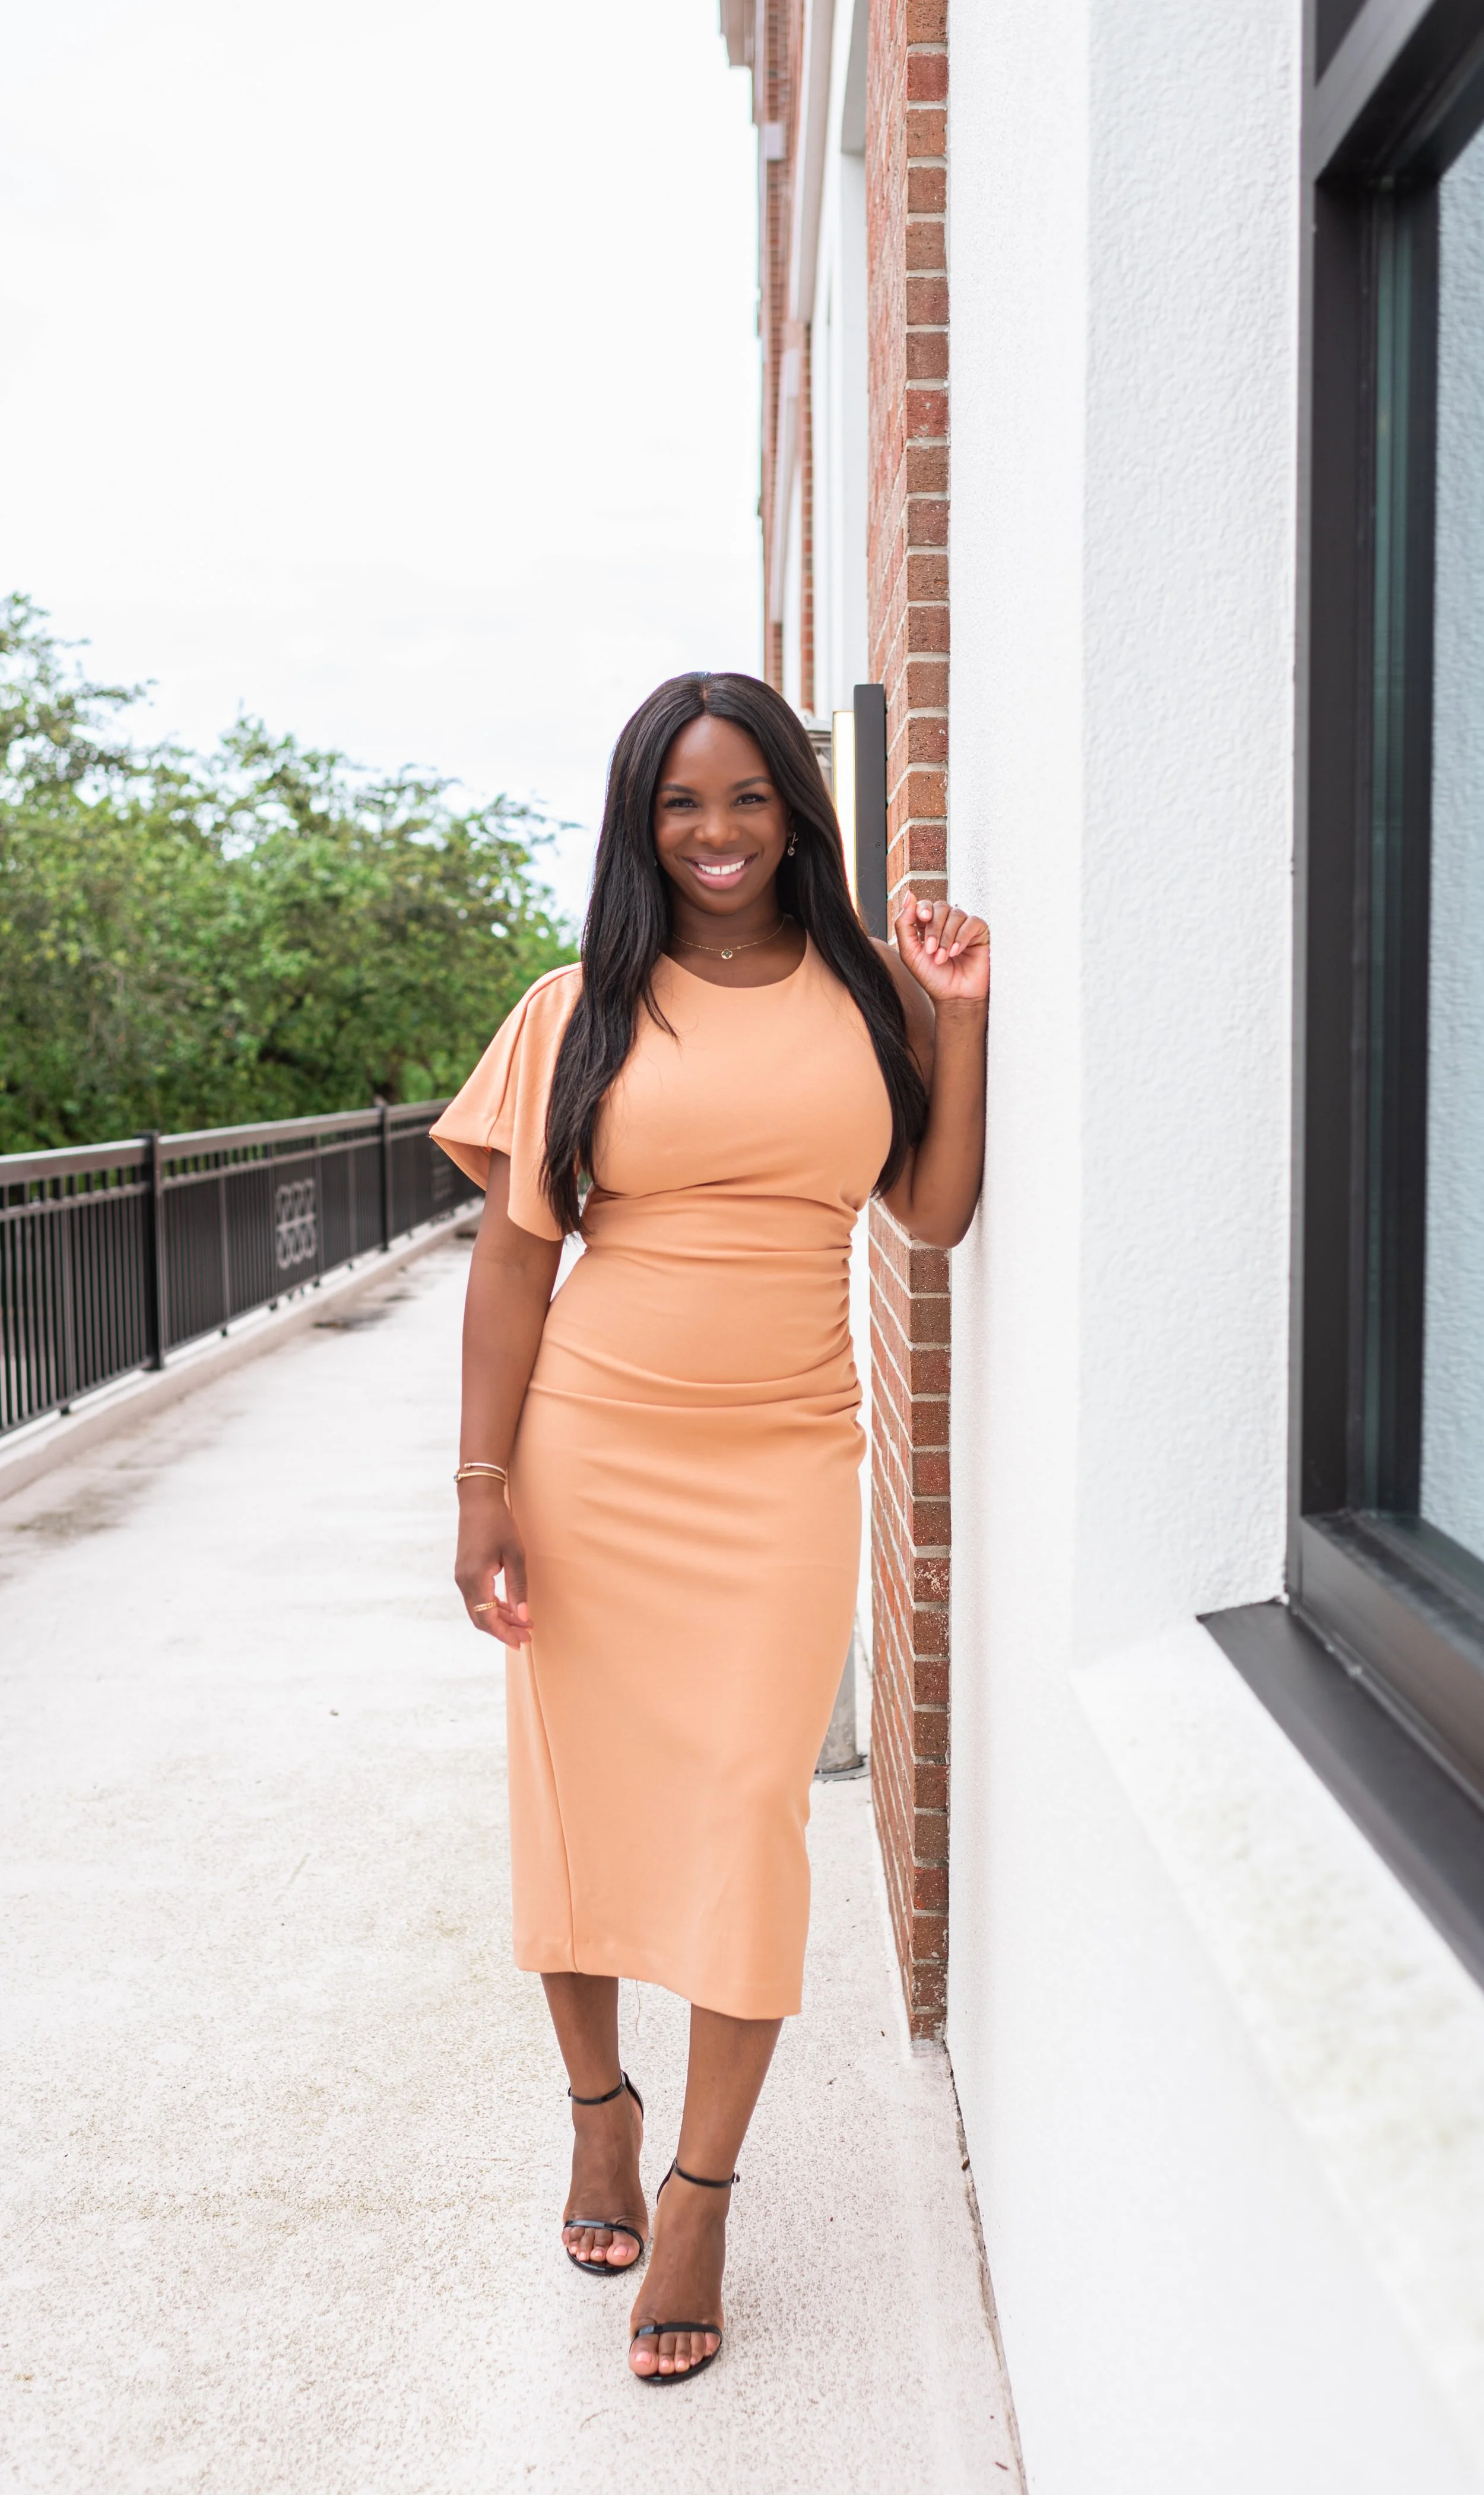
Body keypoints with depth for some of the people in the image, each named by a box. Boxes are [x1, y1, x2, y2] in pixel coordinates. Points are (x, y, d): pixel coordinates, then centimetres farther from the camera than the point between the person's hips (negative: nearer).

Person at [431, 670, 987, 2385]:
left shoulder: (866, 997, 6)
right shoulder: (579, 1014, 0)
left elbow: (937, 1215, 4)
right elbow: (510, 1262, -1)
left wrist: (959, 1024, -5)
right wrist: (483, 1491, -5)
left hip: (783, 1469, 0)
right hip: (592, 1455, 0)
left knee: (747, 1812, 1)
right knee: (579, 1796, 10)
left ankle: (701, 2186, 19)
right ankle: (598, 2104, 37)